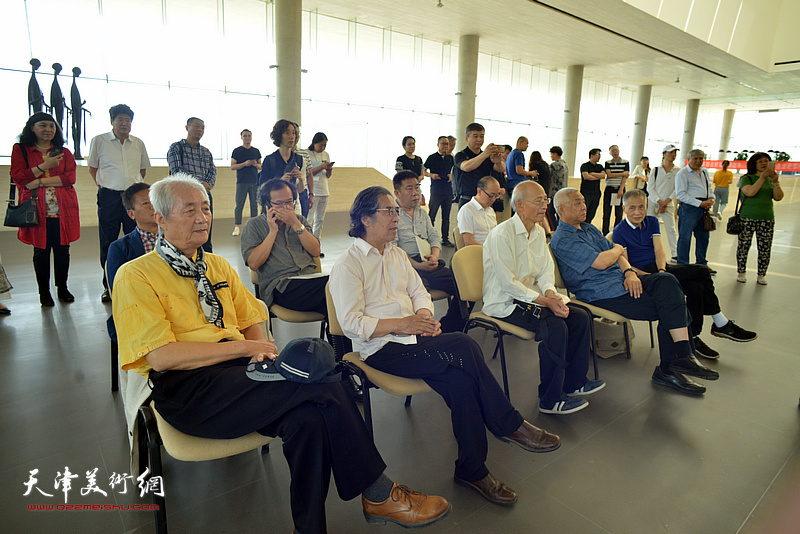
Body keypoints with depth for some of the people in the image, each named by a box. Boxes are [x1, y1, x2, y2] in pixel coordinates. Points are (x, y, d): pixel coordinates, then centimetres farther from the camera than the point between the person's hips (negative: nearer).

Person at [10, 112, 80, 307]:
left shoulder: (64, 152, 13)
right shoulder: (20, 150, 9)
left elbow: (70, 177, -1)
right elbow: (17, 177, -1)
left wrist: (40, 181, -10)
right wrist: (44, 166, -10)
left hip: (62, 208, 1)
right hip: (36, 209, -1)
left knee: (62, 250, 4)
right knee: (41, 251, 3)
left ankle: (62, 288, 19)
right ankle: (44, 292, 15)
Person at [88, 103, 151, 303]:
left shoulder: (138, 143, 10)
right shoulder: (99, 141, 4)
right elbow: (92, 169, 11)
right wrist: (103, 187, 3)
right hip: (109, 197, -2)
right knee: (108, 243, 3)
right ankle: (108, 286, 14)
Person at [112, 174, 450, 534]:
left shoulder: (217, 266, 20)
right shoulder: (135, 277, 0)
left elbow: (253, 323, 20)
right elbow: (161, 356, -11)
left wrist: (260, 353, -4)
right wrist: (244, 347, -13)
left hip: (239, 370, 6)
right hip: (185, 388, -5)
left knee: (309, 417, -28)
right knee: (317, 383, -25)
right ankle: (377, 492, -10)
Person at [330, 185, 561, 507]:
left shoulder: (397, 255, 19)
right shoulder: (347, 265, -5)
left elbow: (419, 292, 18)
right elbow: (351, 323, -12)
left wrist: (425, 316, -5)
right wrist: (401, 324, -19)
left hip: (413, 335, 7)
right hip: (381, 350, -6)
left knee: (460, 377, -24)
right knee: (464, 346, -25)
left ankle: (472, 469, -11)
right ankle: (508, 425, -9)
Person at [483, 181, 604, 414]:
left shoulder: (539, 232, 10)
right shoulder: (502, 234, -18)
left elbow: (546, 271, 11)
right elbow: (508, 284, -22)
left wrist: (550, 293, -11)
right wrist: (545, 301, -24)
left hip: (530, 296, 9)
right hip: (504, 303, -9)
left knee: (581, 317, -4)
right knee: (555, 326, -27)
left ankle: (574, 382, 13)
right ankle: (551, 399, -13)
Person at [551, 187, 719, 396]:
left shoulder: (588, 228, 20)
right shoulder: (562, 240, -11)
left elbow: (618, 256, 15)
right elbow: (600, 262, -20)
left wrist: (629, 272, -6)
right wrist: (618, 249, 1)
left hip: (622, 281, 8)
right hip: (602, 295, -8)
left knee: (667, 281, -16)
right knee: (669, 306, -18)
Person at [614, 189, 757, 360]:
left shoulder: (652, 222, 15)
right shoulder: (619, 231, -4)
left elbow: (659, 251, 3)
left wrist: (662, 270, -18)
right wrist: (648, 276, -24)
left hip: (659, 268, 6)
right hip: (643, 272, -6)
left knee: (696, 288, -22)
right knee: (701, 272, -19)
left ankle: (693, 337, -9)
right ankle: (721, 324, -6)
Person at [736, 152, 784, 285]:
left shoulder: (770, 180, 13)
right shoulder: (747, 178, 1)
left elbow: (778, 198, 4)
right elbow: (750, 192, -17)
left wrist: (775, 181, -7)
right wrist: (762, 177, -17)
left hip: (767, 219, 3)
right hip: (747, 219, -3)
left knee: (765, 249, 2)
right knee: (743, 246, 0)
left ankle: (761, 275, 12)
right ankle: (742, 273, 14)